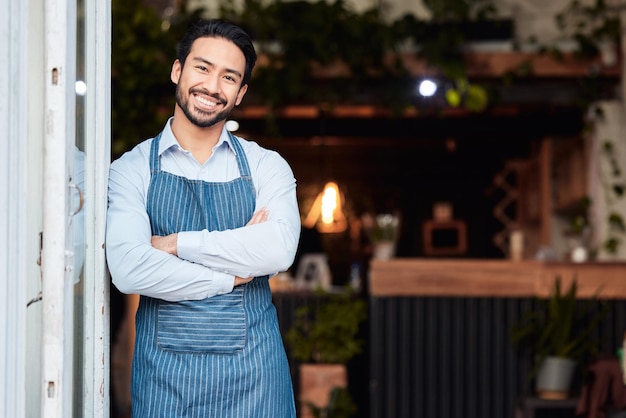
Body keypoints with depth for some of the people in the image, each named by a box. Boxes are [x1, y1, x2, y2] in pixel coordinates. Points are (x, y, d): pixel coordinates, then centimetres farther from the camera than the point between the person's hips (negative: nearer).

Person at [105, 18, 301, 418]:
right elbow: (128, 270, -13)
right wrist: (231, 275, -10)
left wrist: (175, 243, -12)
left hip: (253, 369, 1)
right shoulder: (132, 169, 1)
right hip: (164, 370, -1)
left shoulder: (267, 166, 5)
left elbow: (279, 249, -14)